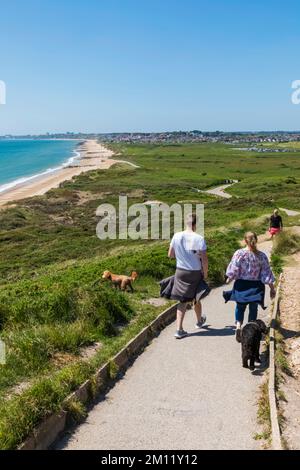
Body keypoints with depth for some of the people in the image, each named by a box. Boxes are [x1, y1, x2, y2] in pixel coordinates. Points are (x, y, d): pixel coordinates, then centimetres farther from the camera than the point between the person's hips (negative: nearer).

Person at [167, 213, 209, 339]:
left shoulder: (177, 236, -6)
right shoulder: (199, 239, -17)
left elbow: (170, 255, 4)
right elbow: (204, 260, -16)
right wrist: (205, 274, -2)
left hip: (180, 271, 2)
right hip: (195, 273, -2)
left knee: (183, 301, 9)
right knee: (196, 299, 20)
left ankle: (179, 330, 0)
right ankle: (199, 321, 45)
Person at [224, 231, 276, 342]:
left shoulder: (239, 253, -11)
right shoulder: (262, 256, -6)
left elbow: (233, 270, -9)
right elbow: (267, 274, -4)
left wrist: (229, 280, 10)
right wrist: (272, 288, 4)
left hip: (241, 285, 0)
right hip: (256, 287, 1)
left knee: (240, 307, 14)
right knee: (253, 309, 15)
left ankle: (238, 326, -8)